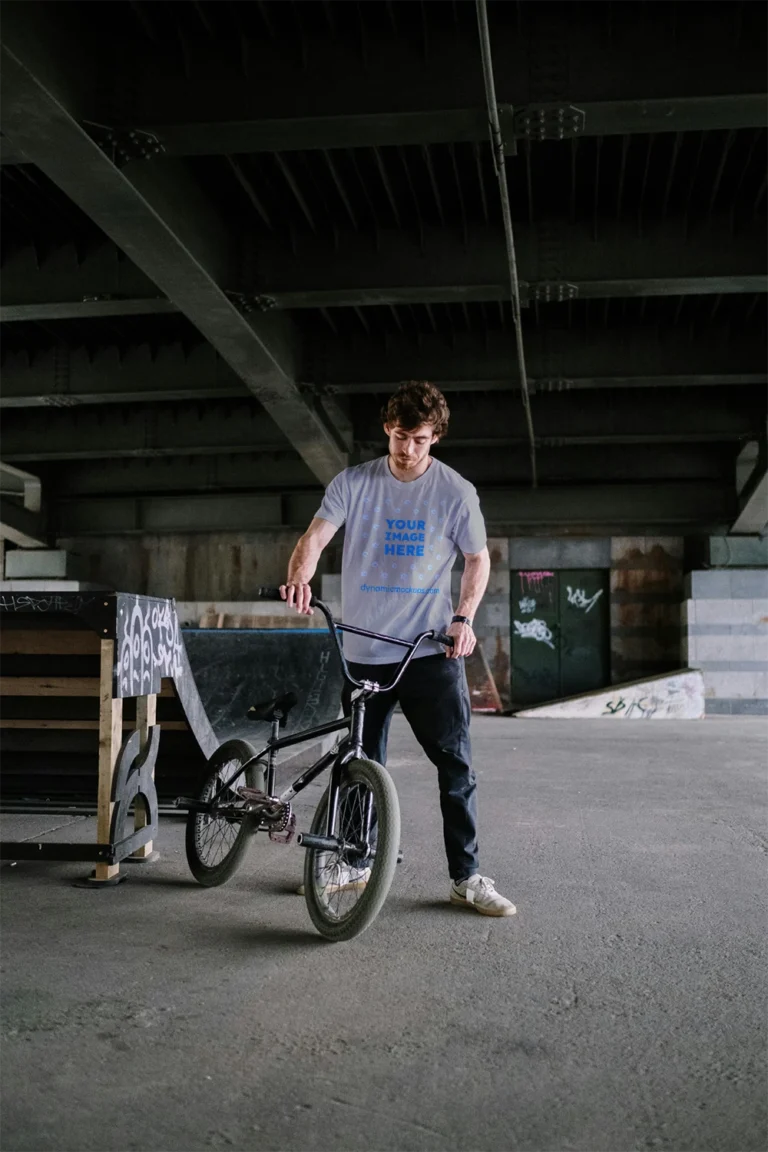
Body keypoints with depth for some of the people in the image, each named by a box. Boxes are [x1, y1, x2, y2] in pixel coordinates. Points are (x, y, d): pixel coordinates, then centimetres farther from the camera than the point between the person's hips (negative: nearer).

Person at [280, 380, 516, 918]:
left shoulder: (456, 492, -1)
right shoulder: (353, 484, 2)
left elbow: (478, 558, 5)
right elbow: (316, 536, -9)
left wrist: (464, 617, -11)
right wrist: (300, 577, -31)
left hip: (432, 650, -2)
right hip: (365, 651, 2)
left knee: (456, 762, -5)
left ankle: (466, 877, 5)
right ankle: (358, 863, 28)